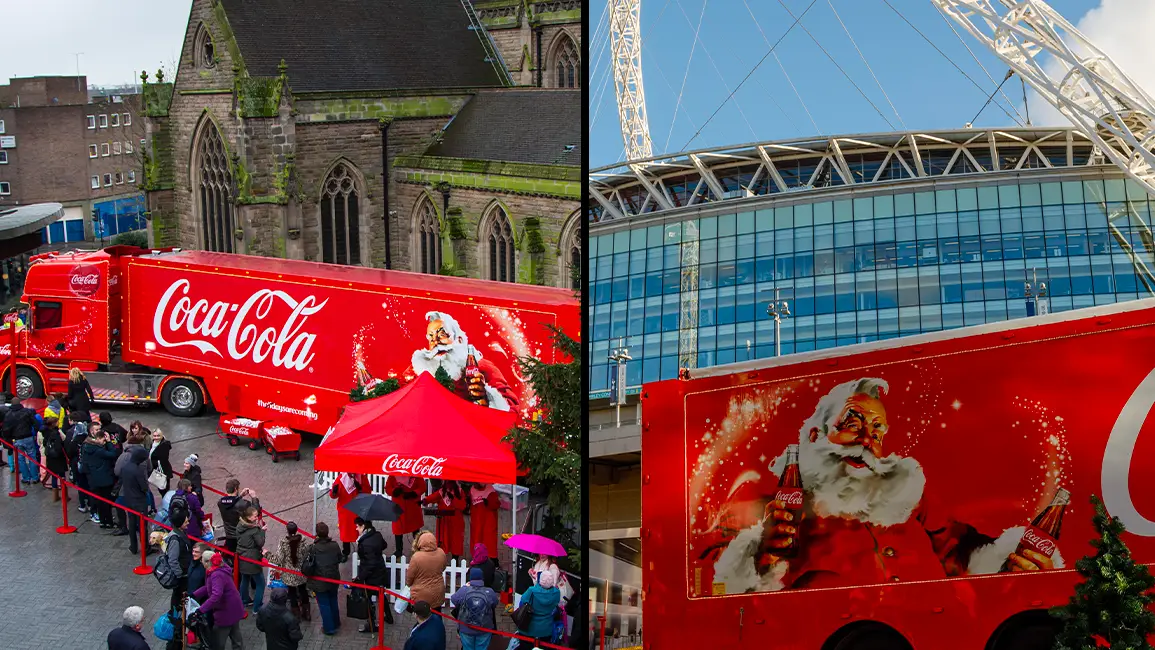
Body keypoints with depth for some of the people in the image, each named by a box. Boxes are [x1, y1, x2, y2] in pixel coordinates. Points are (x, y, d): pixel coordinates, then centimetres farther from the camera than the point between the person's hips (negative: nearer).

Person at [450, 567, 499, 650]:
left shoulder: (463, 591, -18)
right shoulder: (490, 592, -16)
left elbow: (453, 600, 2)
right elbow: (495, 605, 2)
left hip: (466, 629, 0)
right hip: (485, 630, 0)